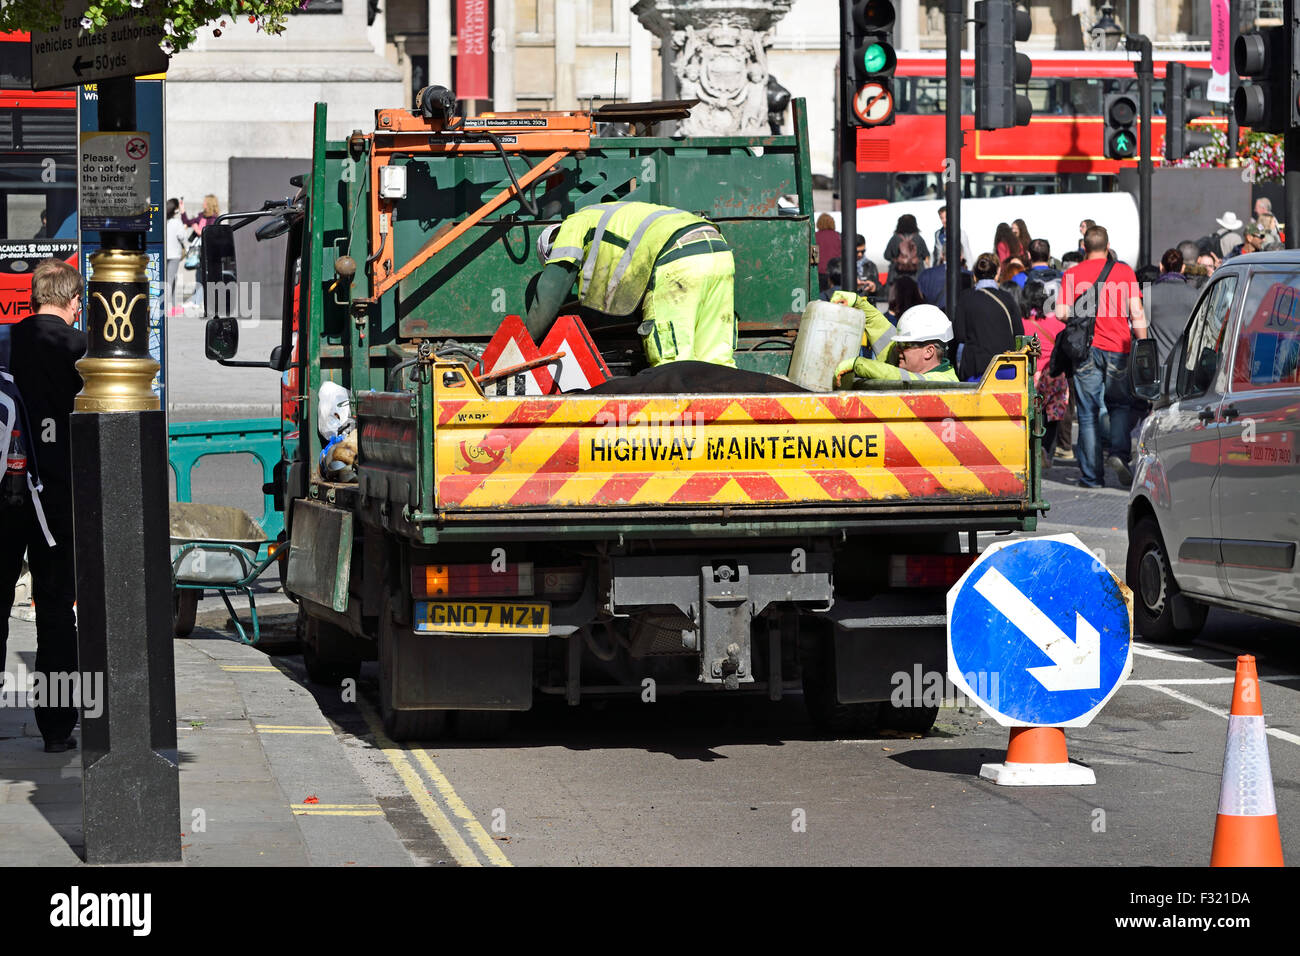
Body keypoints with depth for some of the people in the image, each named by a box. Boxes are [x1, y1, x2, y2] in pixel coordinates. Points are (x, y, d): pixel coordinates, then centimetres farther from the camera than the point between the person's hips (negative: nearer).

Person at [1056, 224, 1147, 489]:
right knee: (1121, 405, 16)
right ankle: (1119, 453, -8)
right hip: (1118, 348, 0)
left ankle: (1092, 475, 2)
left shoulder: (1072, 275, 1)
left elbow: (1061, 313, -4)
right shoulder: (1124, 272, 2)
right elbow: (1136, 313, -2)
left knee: (1088, 414, 4)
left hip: (1084, 348, 0)